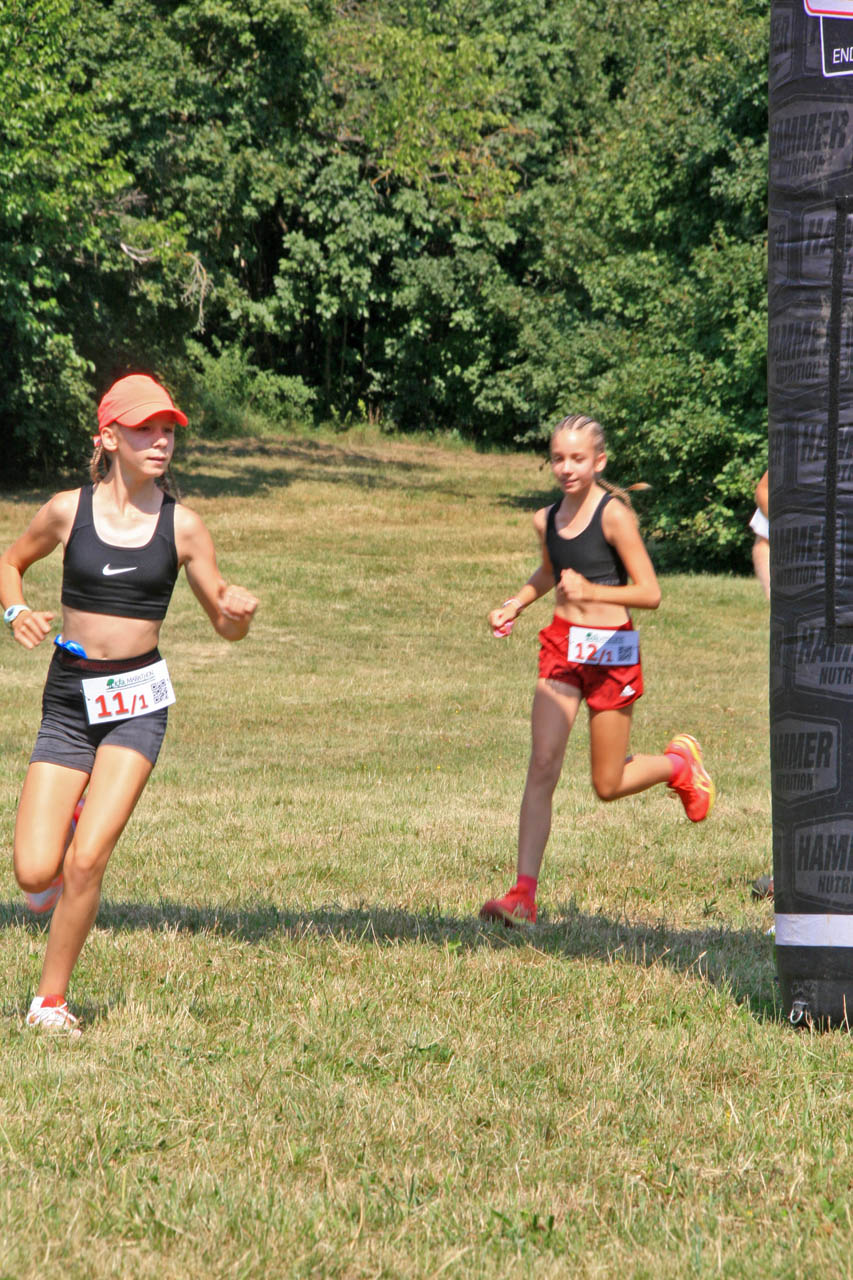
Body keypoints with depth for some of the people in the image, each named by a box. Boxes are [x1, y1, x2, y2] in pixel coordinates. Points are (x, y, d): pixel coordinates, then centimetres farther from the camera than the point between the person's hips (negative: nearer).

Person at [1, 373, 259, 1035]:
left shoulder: (182, 526, -2)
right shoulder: (69, 510, -1)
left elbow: (225, 624, 6)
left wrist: (239, 610, -18)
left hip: (138, 700, -1)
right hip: (69, 698, 1)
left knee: (86, 863, -15)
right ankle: (66, 830, 31)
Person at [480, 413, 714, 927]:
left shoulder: (614, 514, -13)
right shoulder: (547, 519, 5)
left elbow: (650, 594, -16)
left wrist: (593, 591, -30)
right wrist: (517, 604, 12)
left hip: (611, 651, -4)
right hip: (562, 646, 4)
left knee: (609, 785, 6)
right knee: (543, 765, -12)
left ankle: (680, 763, 39)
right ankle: (524, 895, -15)